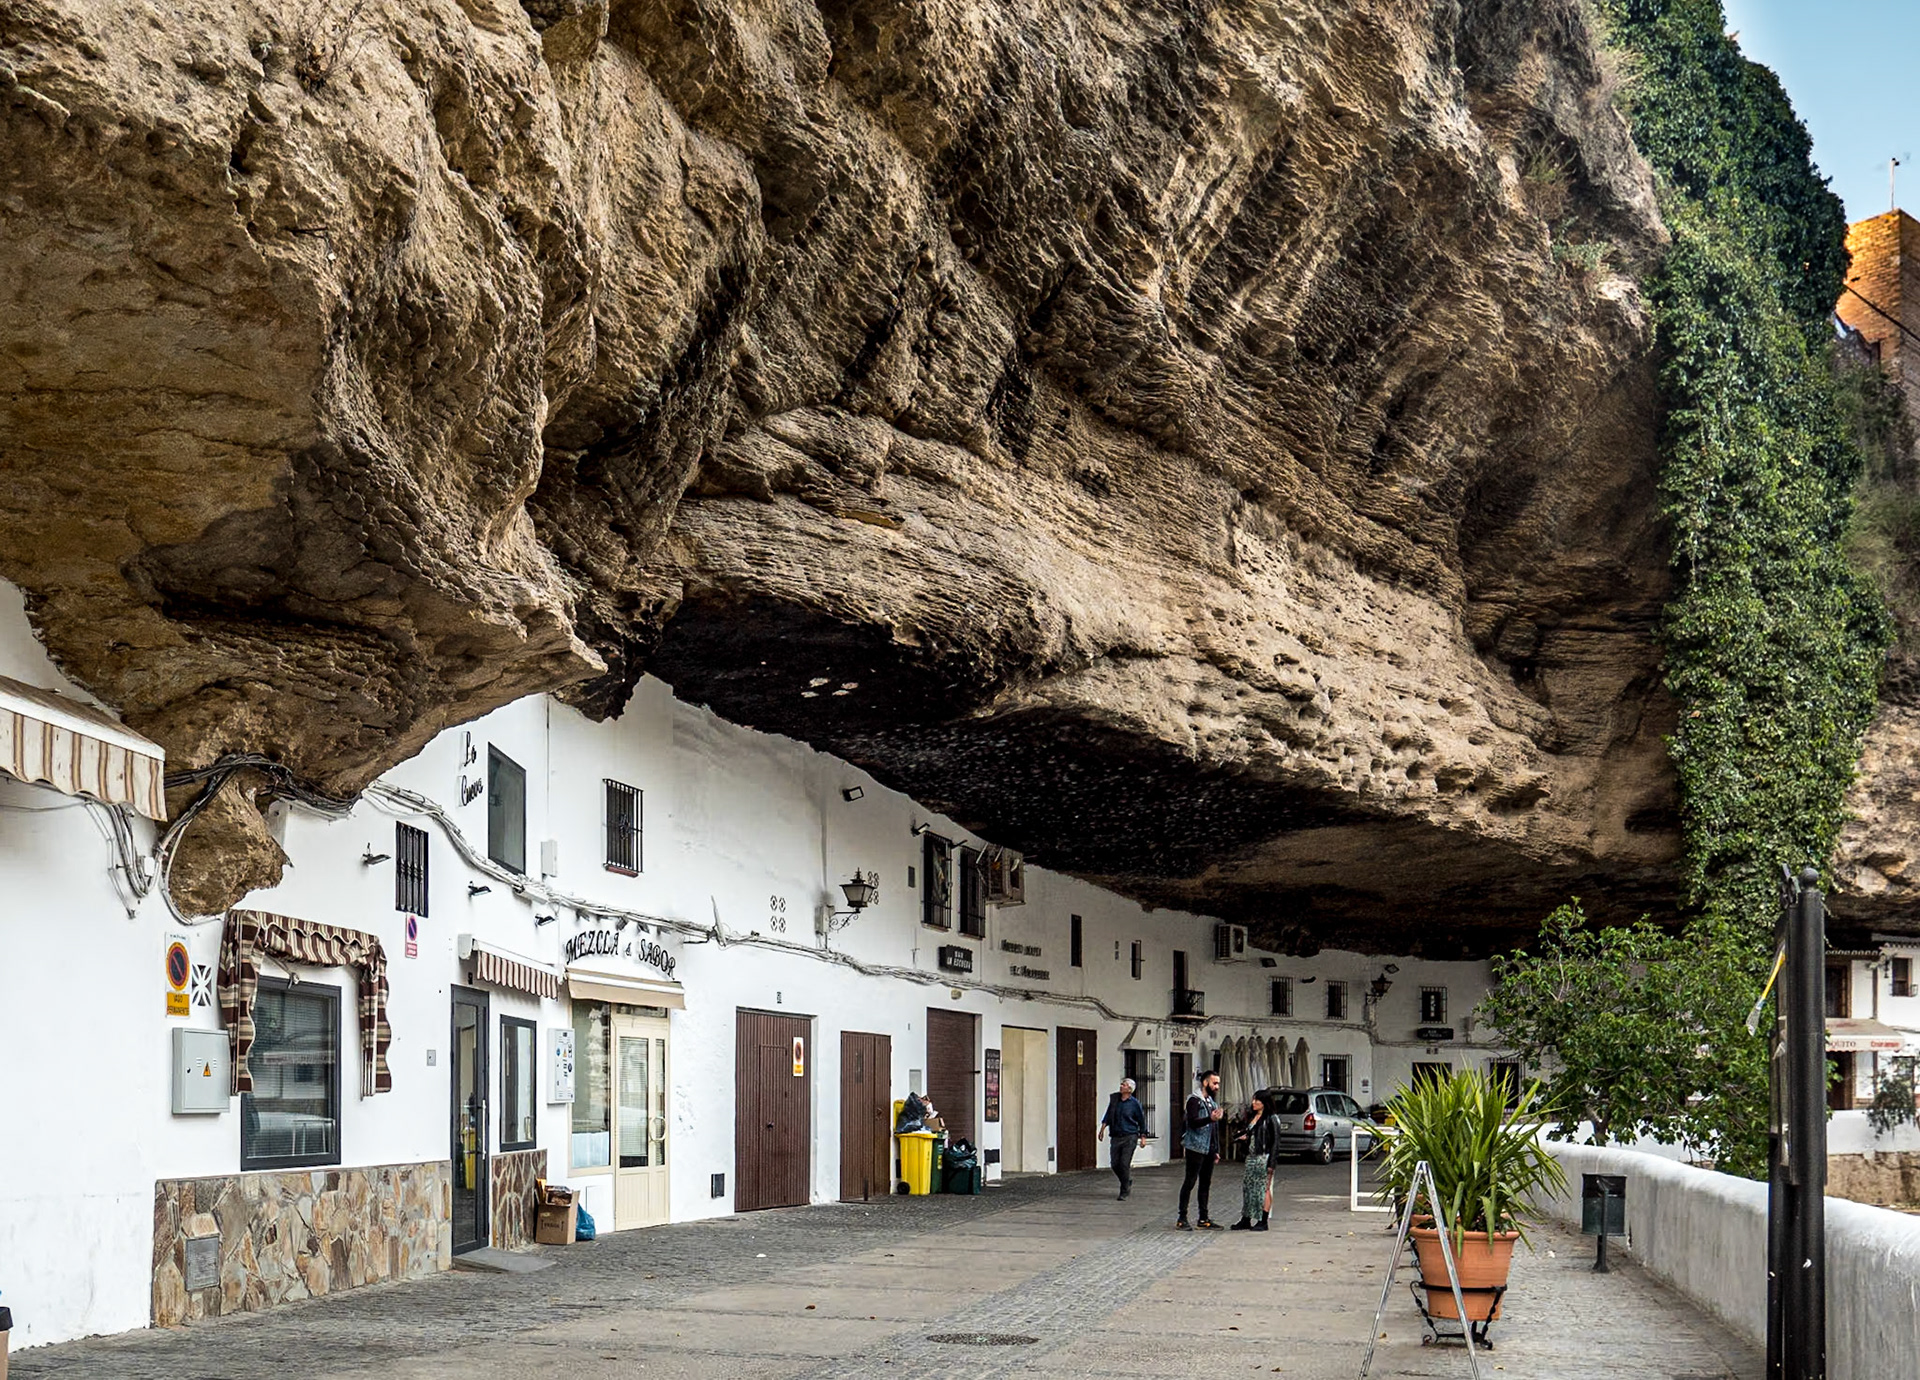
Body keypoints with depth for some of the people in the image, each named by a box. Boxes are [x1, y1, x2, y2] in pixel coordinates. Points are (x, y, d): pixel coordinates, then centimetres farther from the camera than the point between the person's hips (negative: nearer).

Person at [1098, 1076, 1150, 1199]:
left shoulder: (1134, 1103, -3)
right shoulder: (1114, 1099, 7)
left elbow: (1142, 1120, 4)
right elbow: (1108, 1115, 14)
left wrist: (1142, 1137, 4)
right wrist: (1103, 1128, 4)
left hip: (1130, 1137, -4)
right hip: (1116, 1137, 4)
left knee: (1124, 1164, -9)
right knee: (1115, 1164, 2)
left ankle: (1124, 1192, 0)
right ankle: (1128, 1181, 29)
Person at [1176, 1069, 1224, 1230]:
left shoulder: (1212, 1102, 19)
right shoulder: (1194, 1100, -8)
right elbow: (1193, 1122, -22)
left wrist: (1216, 1150, 20)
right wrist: (1210, 1119, -37)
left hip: (1208, 1150, 8)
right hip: (1196, 1148, -8)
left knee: (1206, 1183, 9)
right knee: (1190, 1182, -7)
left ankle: (1203, 1218, 14)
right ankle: (1182, 1219, -5)